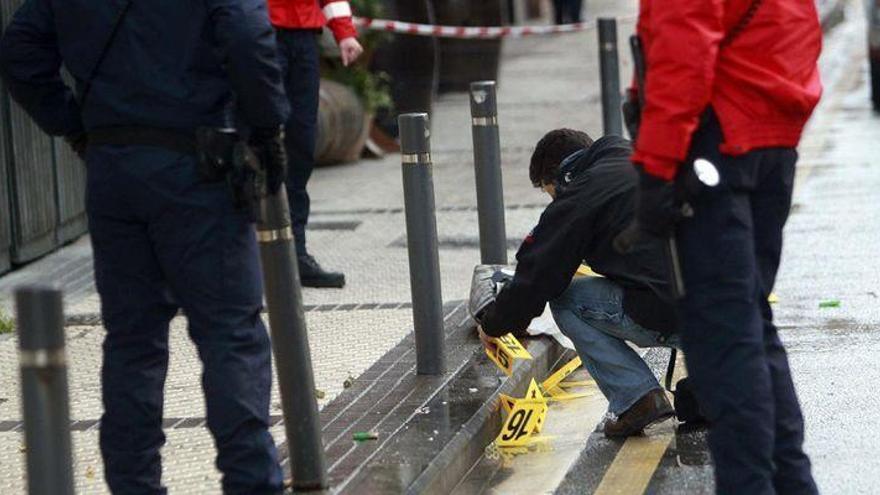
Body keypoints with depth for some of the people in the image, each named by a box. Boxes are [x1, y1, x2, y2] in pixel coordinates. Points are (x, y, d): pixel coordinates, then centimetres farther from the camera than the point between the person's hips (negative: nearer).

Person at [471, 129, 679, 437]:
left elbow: (536, 276, 7)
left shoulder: (578, 197, 3)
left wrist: (492, 325, 24)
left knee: (566, 302, 11)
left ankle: (636, 398, 0)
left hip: (670, 313, -7)